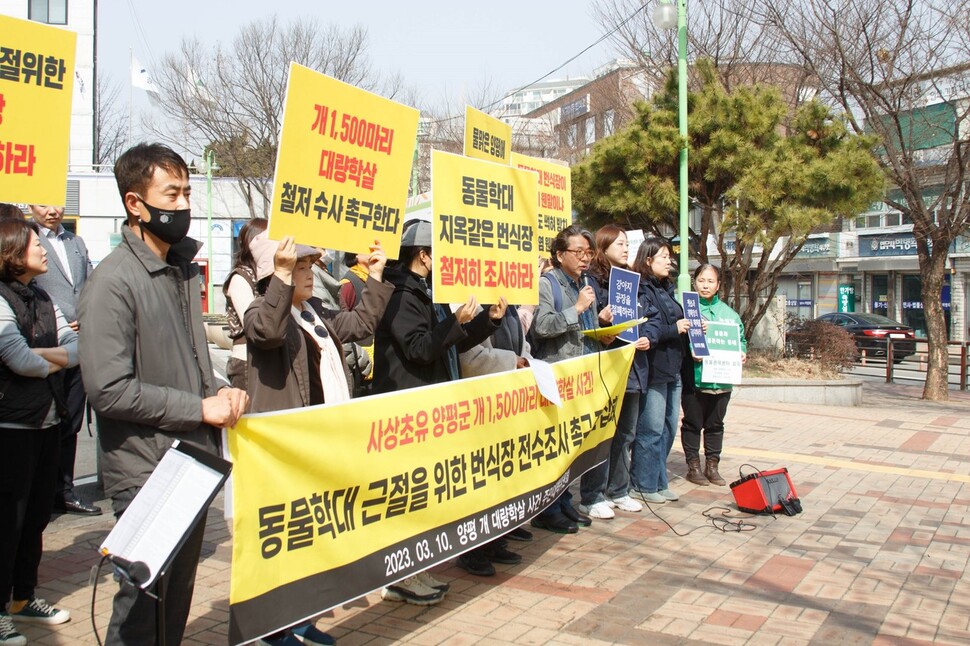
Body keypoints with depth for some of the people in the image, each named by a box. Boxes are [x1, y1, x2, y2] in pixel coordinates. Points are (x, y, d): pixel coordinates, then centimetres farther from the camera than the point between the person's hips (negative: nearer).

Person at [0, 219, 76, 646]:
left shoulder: (42, 298, 11)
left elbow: (77, 347, 3)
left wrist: (40, 355, -13)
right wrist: (56, 360, -3)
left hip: (47, 419, 7)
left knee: (38, 511, 14)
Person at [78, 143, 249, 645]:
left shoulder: (184, 269, 10)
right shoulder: (113, 282, -15)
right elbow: (108, 390, -22)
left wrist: (220, 393, 0)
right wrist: (200, 408, -17)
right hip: (146, 475, -7)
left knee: (178, 600, 19)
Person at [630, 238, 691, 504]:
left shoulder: (666, 289, 18)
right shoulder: (642, 290, -12)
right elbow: (643, 331, -20)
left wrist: (689, 328, 6)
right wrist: (674, 329, -18)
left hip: (672, 369, 9)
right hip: (654, 369, -9)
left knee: (668, 428, 14)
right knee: (652, 430, -2)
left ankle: (659, 482, 25)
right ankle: (645, 485, 9)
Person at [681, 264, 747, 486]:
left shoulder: (728, 312, 11)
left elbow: (740, 338, 17)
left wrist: (741, 352, -1)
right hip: (694, 378, -4)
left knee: (715, 424, 13)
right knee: (693, 424, 6)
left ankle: (712, 465, 24)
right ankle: (693, 465, 17)